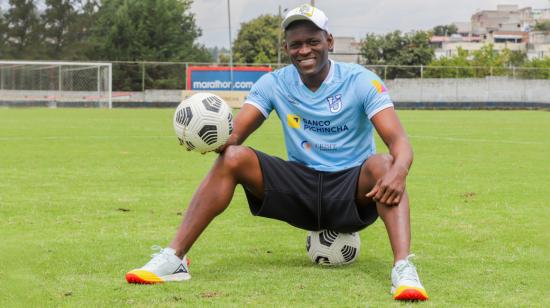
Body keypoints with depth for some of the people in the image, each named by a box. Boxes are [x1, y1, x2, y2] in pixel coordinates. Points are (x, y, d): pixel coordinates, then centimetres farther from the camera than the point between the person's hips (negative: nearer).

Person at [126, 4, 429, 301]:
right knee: (232, 158, -18)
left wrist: (398, 171, -44)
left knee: (382, 165, -35)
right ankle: (173, 258, -22)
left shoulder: (360, 80, -9)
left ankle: (403, 268, -47)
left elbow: (398, 141, -20)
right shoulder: (275, 83, 0)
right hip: (300, 185, 3)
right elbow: (235, 132, -9)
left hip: (353, 192, -3)